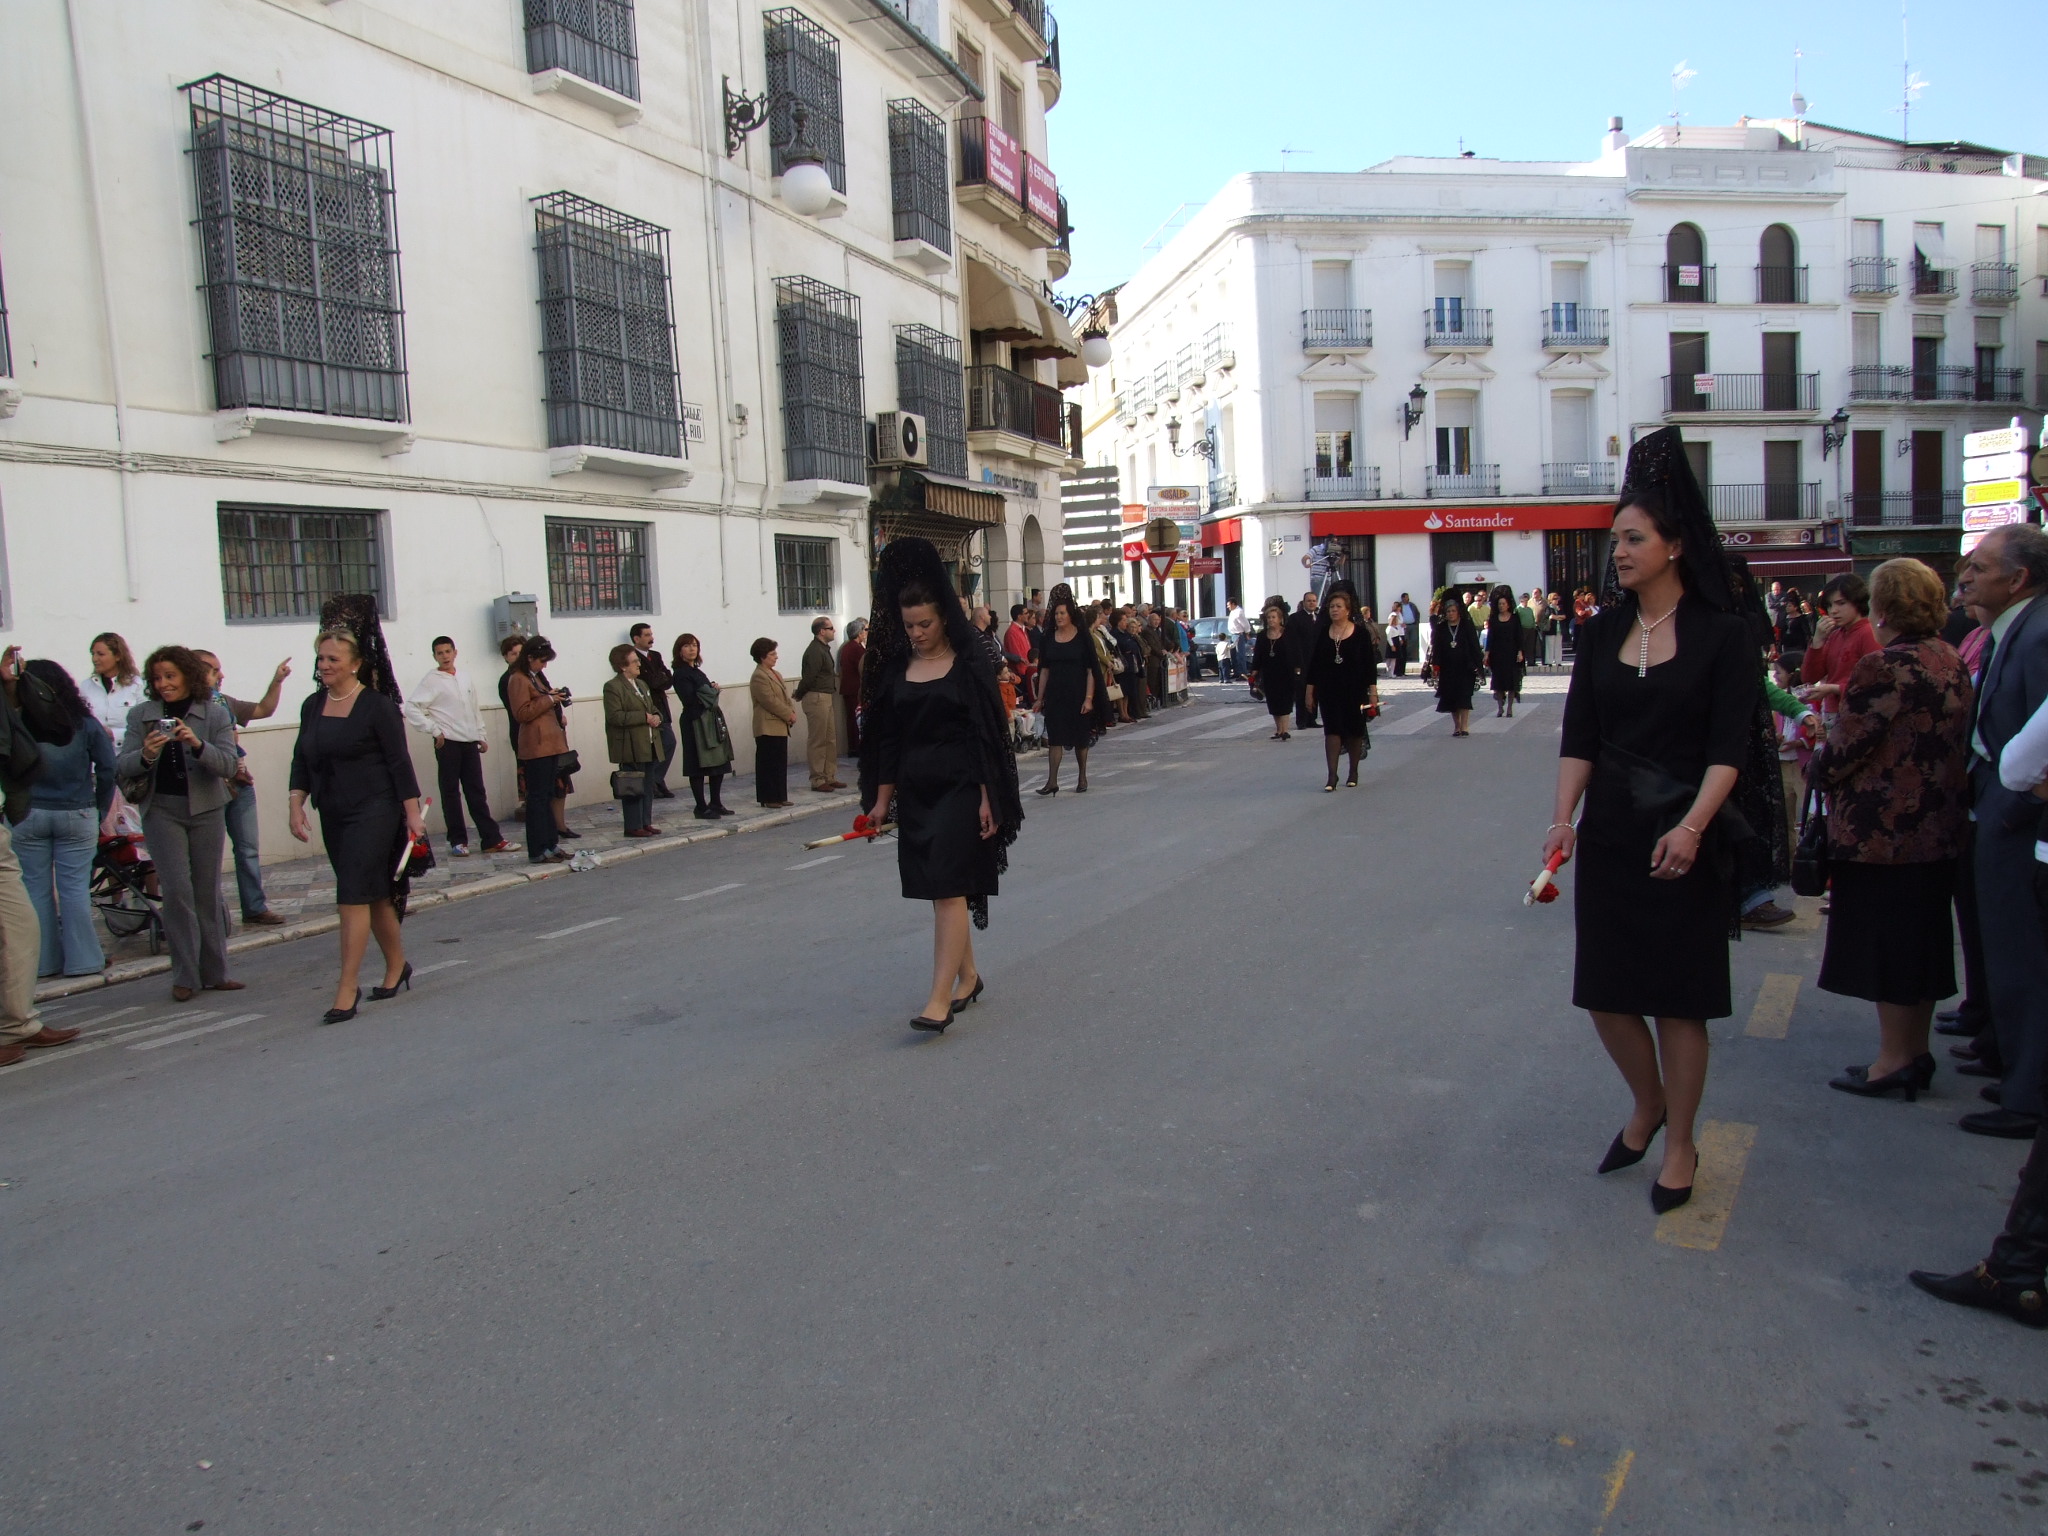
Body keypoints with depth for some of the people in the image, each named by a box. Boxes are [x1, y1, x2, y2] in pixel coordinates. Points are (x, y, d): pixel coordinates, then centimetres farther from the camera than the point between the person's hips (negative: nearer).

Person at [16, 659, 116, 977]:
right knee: (75, 889, 5)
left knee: (35, 889, 8)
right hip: (77, 816, 1)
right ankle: (81, 959, 7)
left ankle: (42, 961, 15)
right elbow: (107, 770, -3)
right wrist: (101, 810, 6)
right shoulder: (86, 725, -4)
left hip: (28, 817, -1)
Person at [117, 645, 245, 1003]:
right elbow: (122, 766, -2)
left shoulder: (216, 713, 0)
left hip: (207, 809, 0)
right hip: (162, 810, 0)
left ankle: (214, 973, 16)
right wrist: (145, 755, -23)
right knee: (177, 890, -7)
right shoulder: (141, 715, 3)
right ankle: (184, 976, 1)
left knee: (208, 891, 7)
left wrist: (197, 744, -27)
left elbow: (228, 765, -9)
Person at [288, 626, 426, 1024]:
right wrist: (296, 807, 5)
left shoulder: (378, 705, -9)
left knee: (352, 896, -11)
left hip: (374, 811, -6)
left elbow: (399, 762, -9)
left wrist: (413, 813, -11)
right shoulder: (312, 706, 9)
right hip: (333, 815, 6)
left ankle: (347, 989, -8)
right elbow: (302, 763, 14)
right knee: (374, 894, 14)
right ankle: (397, 965, 29)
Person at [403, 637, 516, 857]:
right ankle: (457, 841, 9)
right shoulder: (431, 681, -4)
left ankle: (491, 839, 7)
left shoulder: (465, 677, 13)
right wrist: (434, 730, -12)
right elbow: (411, 709, -11)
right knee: (451, 793, 3)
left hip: (470, 742, 5)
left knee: (477, 792, 6)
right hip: (448, 743, -5)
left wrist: (481, 736, 15)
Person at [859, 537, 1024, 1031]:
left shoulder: (969, 663, -6)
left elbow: (989, 733, -7)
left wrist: (988, 797, -12)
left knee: (949, 888, -10)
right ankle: (968, 976, 27)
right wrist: (882, 798, 10)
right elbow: (887, 739, 11)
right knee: (940, 889, 11)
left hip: (960, 787, -5)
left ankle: (941, 998, -12)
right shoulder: (894, 669, 8)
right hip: (915, 791, 5)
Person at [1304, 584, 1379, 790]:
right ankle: (1332, 776, -10)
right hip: (1329, 691, 1)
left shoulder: (1361, 633, -3)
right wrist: (1310, 692, 3)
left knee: (1355, 731, 9)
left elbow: (1370, 665, -2)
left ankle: (1353, 773, 22)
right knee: (1332, 730, -6)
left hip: (1354, 691, -1)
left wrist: (1373, 692, -6)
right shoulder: (1322, 633, 3)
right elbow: (1314, 664, 6)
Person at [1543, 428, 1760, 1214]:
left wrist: (1692, 826, -25)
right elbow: (1578, 736, 2)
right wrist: (1563, 817, -11)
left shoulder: (1721, 634, -6)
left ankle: (1680, 1145, 23)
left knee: (1678, 995, 5)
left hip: (1684, 838, -4)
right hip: (1609, 836, 4)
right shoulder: (1601, 631, 5)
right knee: (1605, 991, 9)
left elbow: (1728, 748, -12)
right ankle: (1647, 1104, 36)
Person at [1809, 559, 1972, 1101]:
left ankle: (1894, 1059, 9)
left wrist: (1820, 766, 3)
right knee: (1921, 940, 15)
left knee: (1885, 943, 2)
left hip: (1883, 828, -8)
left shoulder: (1885, 667, -19)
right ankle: (1916, 1052, 25)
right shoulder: (1952, 662, 7)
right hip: (1939, 827, 8)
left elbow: (1844, 748, -18)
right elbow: (1955, 741, 14)